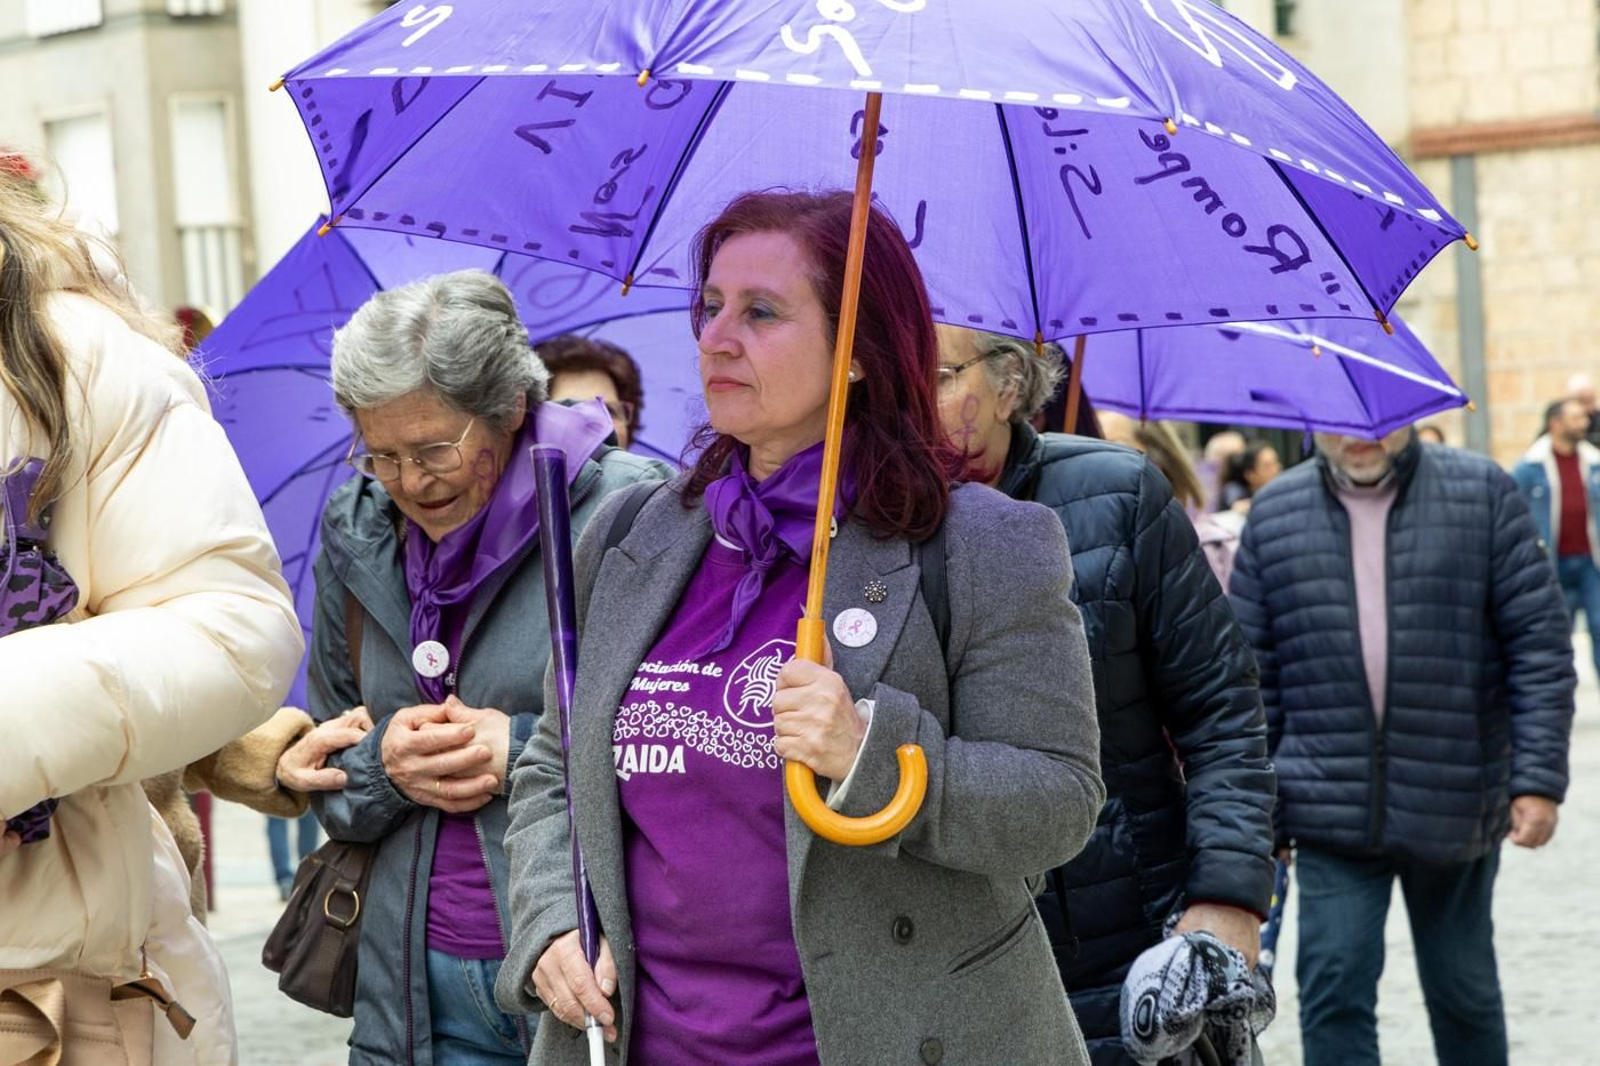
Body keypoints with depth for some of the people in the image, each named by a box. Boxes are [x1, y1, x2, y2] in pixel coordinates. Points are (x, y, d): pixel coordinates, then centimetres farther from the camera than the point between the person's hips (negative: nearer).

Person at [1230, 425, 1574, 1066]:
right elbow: (1255, 673, 7)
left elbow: (1539, 643, -3)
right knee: (1334, 989, -7)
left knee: (1464, 988, 15)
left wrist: (1539, 778, -9)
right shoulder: (1274, 513, 3)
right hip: (1331, 809, 0)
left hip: (1454, 808, 0)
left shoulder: (1482, 492, -1)